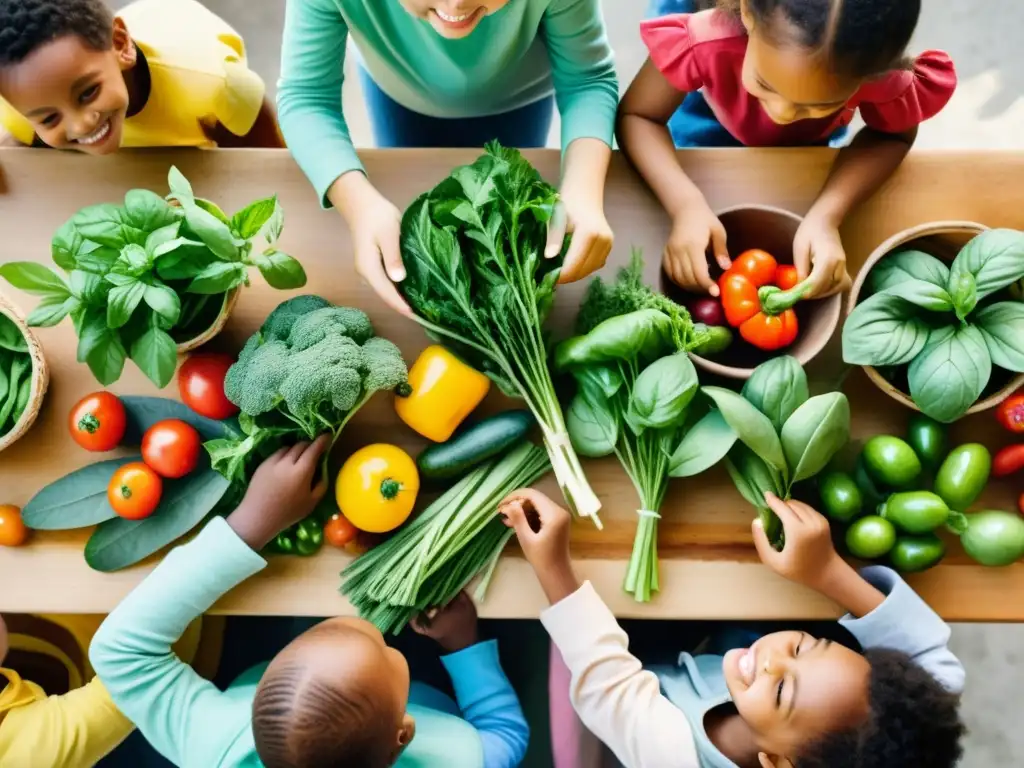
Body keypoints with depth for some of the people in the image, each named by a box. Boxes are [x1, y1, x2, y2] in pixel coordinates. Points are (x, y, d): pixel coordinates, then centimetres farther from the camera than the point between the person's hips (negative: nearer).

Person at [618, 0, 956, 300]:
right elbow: (636, 116, -35)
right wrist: (687, 204, -53)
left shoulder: (884, 77, -43)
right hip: (715, 125, -1)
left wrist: (826, 215, -41)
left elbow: (893, 136, -22)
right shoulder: (706, 41, -48)